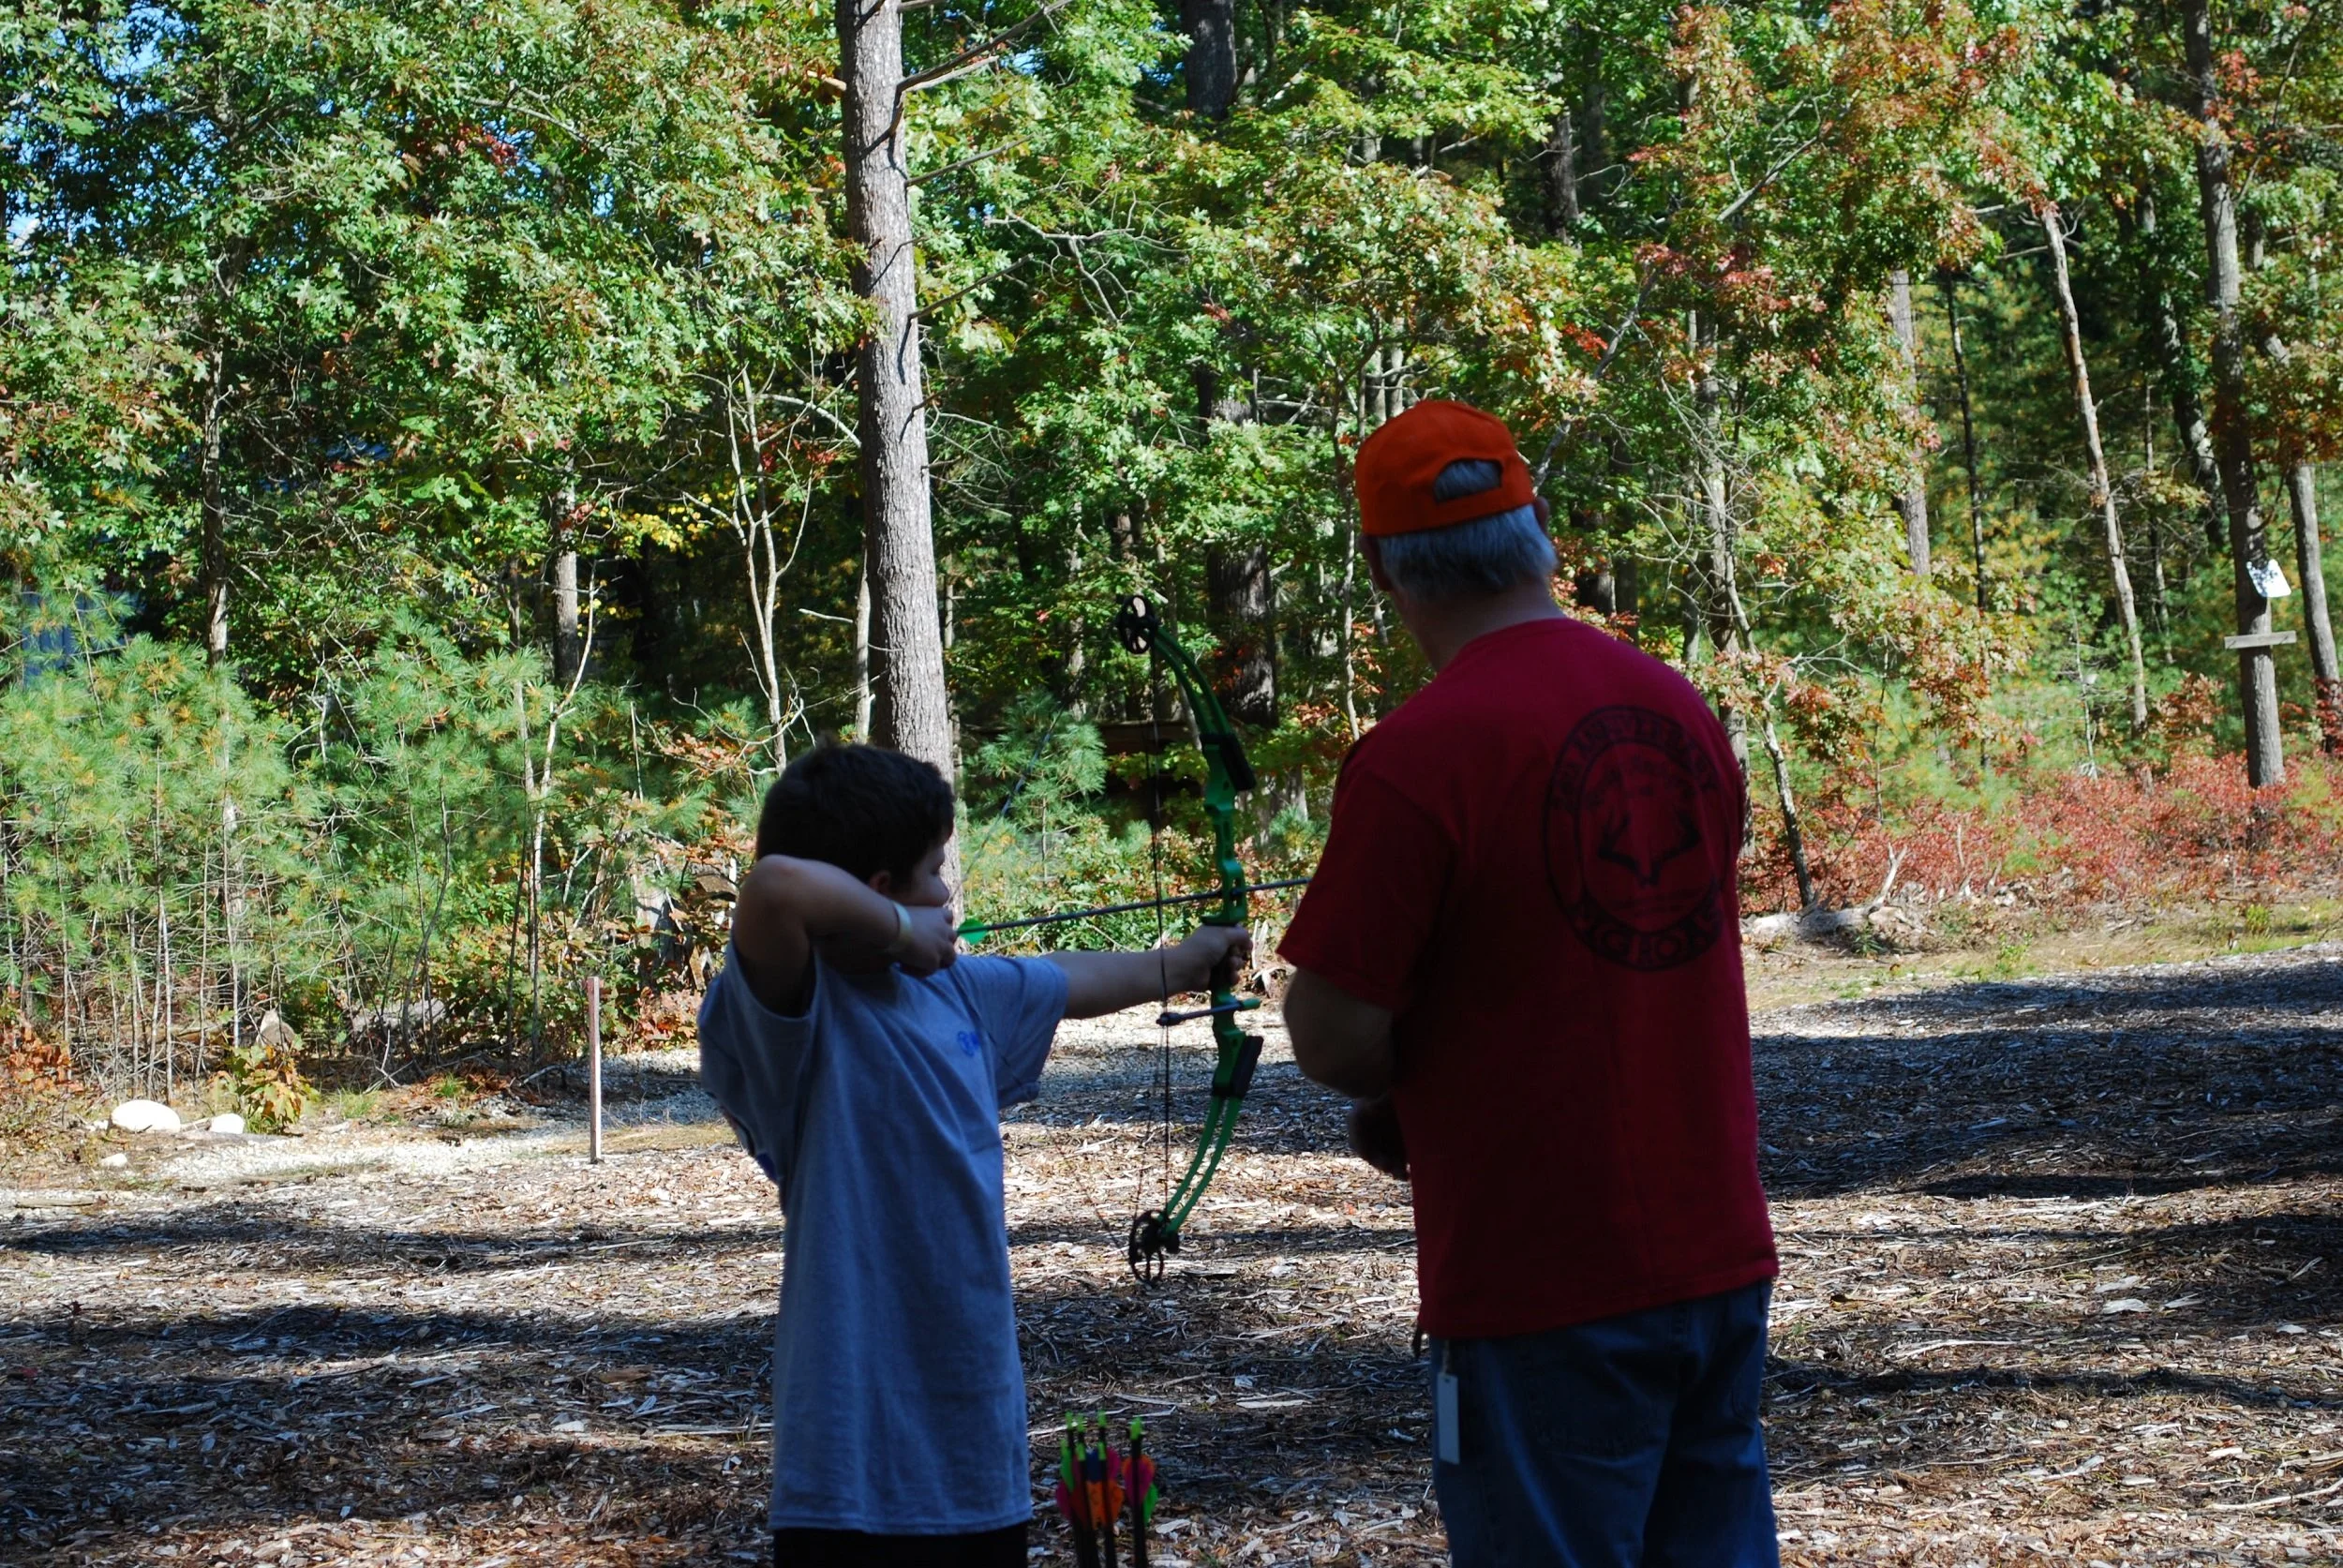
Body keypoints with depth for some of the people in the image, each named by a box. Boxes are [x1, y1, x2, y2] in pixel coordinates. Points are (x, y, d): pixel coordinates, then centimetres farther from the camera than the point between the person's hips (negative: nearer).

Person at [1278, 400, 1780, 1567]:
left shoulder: (1416, 756, -16)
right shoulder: (1683, 711, 5)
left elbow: (1334, 1042, -16)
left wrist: (1398, 1098, 6)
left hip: (1542, 1291, -7)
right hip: (1717, 1255, 7)